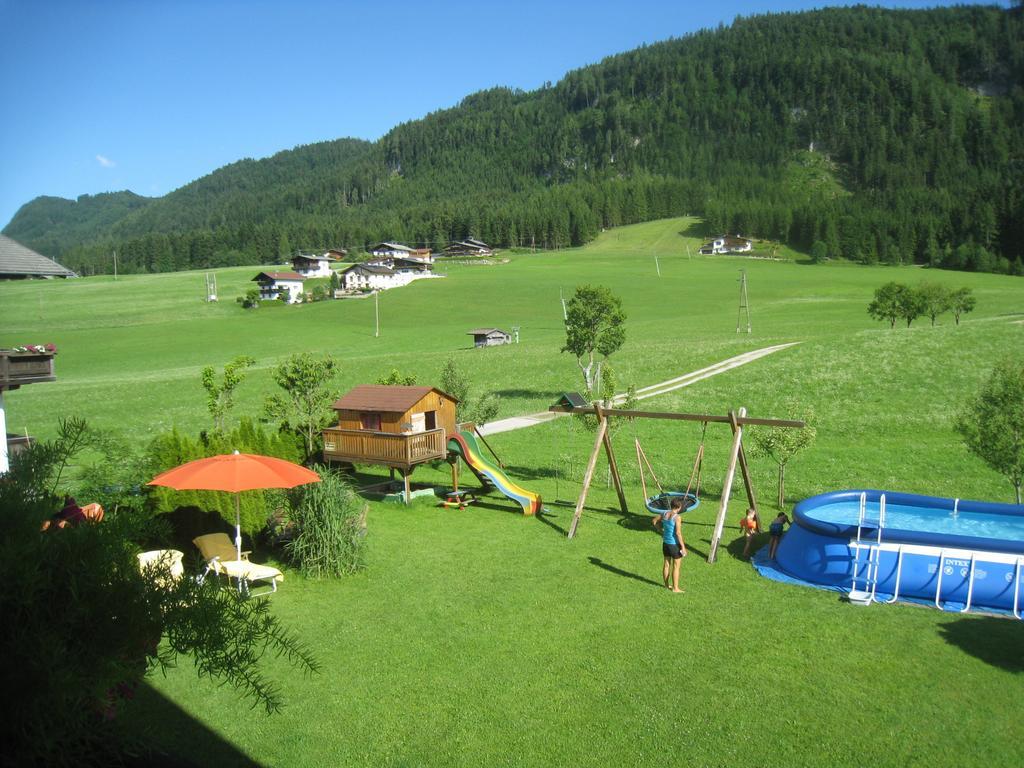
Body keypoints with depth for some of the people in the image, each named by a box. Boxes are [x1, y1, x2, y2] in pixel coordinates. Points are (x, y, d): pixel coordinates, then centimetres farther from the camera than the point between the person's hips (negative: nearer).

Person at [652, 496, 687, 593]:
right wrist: (683, 546, -16)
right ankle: (675, 588, 15)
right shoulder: (677, 517, -21)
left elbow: (654, 521, 11)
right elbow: (678, 533, -23)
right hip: (674, 545, -6)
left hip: (665, 543, 6)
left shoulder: (664, 513, -2)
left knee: (667, 564, 18)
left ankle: (667, 585, 32)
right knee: (676, 567, 7)